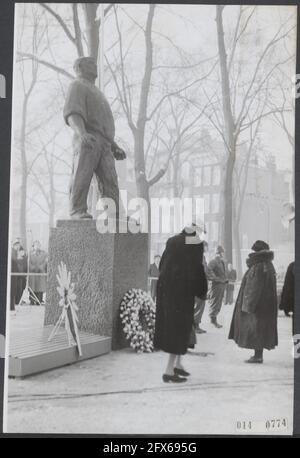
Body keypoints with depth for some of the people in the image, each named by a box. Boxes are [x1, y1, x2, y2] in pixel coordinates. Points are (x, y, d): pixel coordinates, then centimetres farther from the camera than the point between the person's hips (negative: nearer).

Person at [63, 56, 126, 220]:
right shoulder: (78, 86, 6)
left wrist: (115, 146, 25)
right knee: (82, 177, -15)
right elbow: (72, 114, -14)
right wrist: (82, 133, -33)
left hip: (103, 145, 7)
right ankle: (77, 211, -14)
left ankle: (114, 215, -13)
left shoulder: (95, 92, 35)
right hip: (86, 141, -7)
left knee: (110, 181, -6)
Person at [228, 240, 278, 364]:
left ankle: (258, 356, 1)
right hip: (265, 304, 9)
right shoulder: (267, 265, 10)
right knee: (259, 330, 13)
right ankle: (258, 355, 19)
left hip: (258, 304, -9)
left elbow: (255, 288, -22)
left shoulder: (258, 267, -19)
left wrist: (248, 305, -19)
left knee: (256, 329, -3)